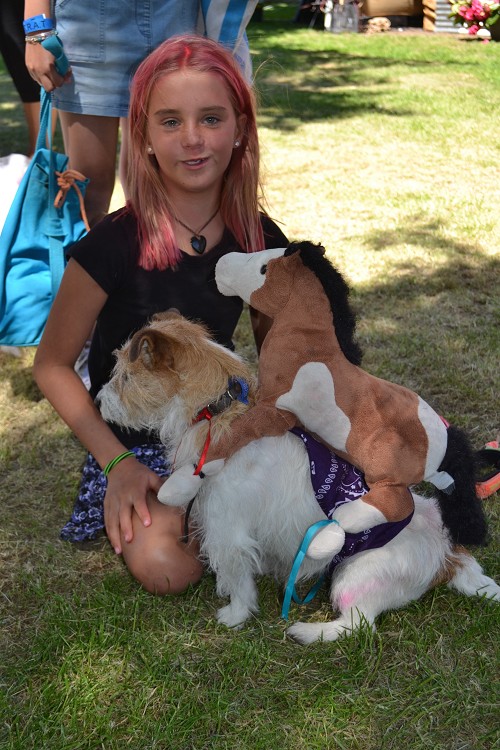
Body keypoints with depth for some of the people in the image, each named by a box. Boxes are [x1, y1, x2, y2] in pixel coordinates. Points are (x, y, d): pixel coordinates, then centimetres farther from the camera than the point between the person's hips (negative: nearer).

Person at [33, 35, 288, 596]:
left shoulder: (260, 239, -5)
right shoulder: (114, 246, -17)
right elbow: (52, 365, -9)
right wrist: (117, 463, -15)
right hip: (135, 439, -3)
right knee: (163, 566, -29)